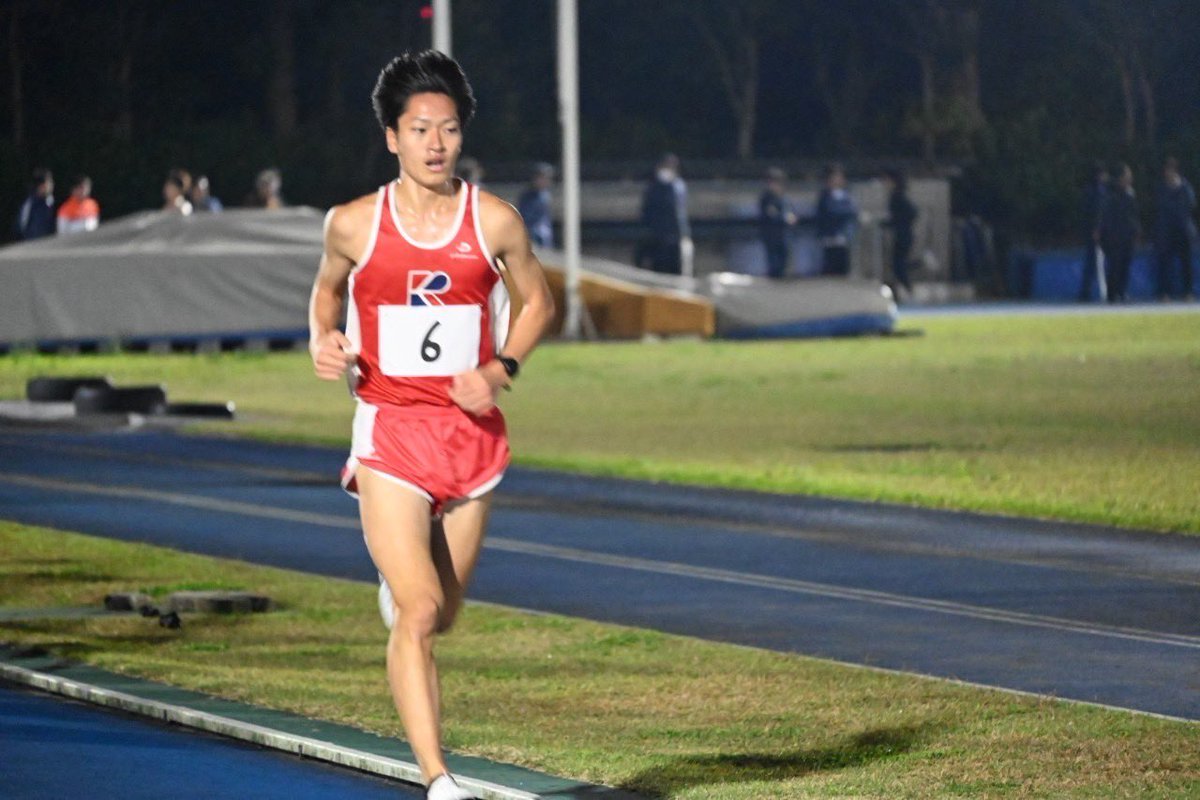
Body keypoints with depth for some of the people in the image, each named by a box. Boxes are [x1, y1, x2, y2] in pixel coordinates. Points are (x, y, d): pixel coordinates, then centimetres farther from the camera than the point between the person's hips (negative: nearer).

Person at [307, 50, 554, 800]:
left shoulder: (495, 221, -3)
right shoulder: (355, 224, -3)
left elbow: (539, 300, 12)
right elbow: (327, 289, 17)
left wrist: (503, 368, -5)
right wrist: (323, 343, -4)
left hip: (472, 434, 2)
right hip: (389, 431, -2)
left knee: (442, 614, 16)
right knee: (419, 612, -16)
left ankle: (398, 583, 55)